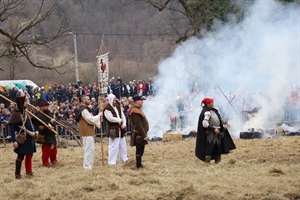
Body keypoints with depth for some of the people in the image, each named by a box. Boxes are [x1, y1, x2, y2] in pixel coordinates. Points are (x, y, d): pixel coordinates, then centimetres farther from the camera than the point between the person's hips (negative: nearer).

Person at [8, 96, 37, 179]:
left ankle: (29, 171, 27)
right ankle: (17, 173, 6)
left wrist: (33, 133, 17)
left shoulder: (24, 112, 10)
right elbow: (11, 128, -18)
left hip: (29, 137, 8)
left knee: (29, 155, 14)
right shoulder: (15, 114, -16)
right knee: (21, 156, -3)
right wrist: (14, 141, -24)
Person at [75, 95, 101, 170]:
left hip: (89, 132, 11)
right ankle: (87, 166, -8)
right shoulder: (84, 110, -16)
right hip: (87, 132, -11)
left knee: (91, 148, 15)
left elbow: (90, 119, 21)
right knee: (89, 149, -9)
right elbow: (90, 120, -19)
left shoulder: (85, 109, 18)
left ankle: (89, 165, 20)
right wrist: (99, 115, -10)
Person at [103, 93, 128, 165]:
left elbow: (123, 116, 13)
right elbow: (110, 118, -23)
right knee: (113, 146, -9)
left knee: (122, 145, 16)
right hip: (113, 129, -8)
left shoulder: (118, 107, 13)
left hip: (120, 129, 8)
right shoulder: (107, 109, -13)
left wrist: (124, 124, -4)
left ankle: (124, 159, 27)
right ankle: (112, 161, -5)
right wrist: (120, 120, -12)